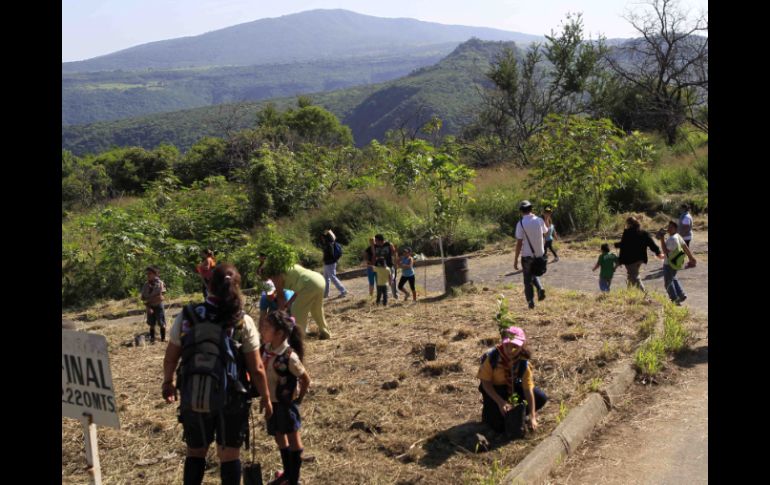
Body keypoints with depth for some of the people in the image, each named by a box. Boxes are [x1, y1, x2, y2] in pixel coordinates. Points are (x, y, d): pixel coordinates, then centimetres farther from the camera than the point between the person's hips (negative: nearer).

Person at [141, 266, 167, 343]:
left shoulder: (160, 283, -8)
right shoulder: (146, 285, 3)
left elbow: (160, 297, -13)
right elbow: (143, 298, 2)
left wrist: (149, 299, -8)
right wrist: (147, 307, -11)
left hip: (158, 306, -3)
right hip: (150, 307, 3)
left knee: (162, 323, -1)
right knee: (152, 324, 7)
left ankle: (163, 338, 7)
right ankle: (152, 339, 13)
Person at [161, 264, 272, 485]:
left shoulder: (186, 317, -7)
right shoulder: (243, 322, -11)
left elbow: (170, 358, 2)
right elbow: (257, 368, -9)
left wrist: (168, 383, 21)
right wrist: (266, 398, 6)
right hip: (231, 399, -1)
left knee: (195, 452, 21)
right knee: (230, 455, 13)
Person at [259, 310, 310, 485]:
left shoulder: (289, 356, -27)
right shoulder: (265, 349, -7)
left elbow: (306, 380, -16)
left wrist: (299, 398, -5)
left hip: (286, 403, -7)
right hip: (271, 402, 7)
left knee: (292, 438, 9)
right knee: (279, 437, 21)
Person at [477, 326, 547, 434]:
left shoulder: (523, 363, -22)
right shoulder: (492, 357, -29)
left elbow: (528, 390, -19)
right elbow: (486, 383, -19)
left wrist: (532, 417, -21)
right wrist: (500, 402, -28)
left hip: (514, 386, 4)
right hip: (494, 389, -4)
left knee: (541, 398, -12)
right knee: (500, 426, -20)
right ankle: (489, 411, 15)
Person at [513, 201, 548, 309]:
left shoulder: (521, 224, -15)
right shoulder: (539, 220, -3)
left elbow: (519, 243, -16)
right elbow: (545, 231, 20)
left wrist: (515, 259, -10)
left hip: (527, 255, -4)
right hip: (539, 254, 4)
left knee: (527, 279, 11)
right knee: (534, 274, 26)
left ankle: (531, 302, 11)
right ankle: (540, 288, 1)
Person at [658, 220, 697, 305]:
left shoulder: (672, 239, -27)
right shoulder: (678, 236, 1)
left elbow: (666, 252, -27)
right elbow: (685, 247, 9)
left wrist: (662, 240, -29)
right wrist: (691, 257, 19)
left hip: (669, 264, -9)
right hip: (676, 262, 9)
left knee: (668, 282, 9)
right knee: (673, 278, 30)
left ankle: (675, 300, 16)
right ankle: (681, 294, 27)